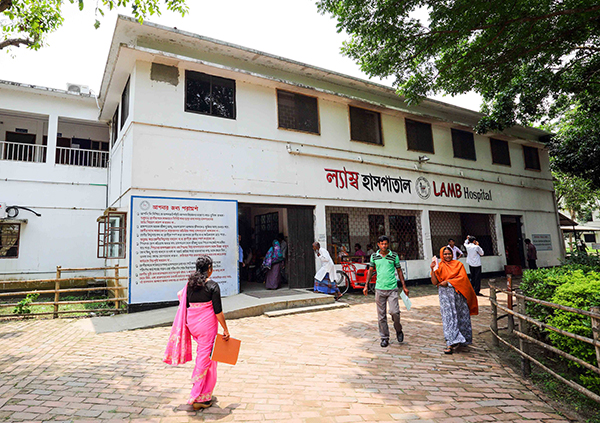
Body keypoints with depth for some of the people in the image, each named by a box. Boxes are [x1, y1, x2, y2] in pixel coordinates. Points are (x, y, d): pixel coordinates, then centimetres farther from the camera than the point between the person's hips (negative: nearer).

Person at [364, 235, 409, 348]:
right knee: (381, 315, 5)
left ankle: (398, 330, 21)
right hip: (379, 289, 1)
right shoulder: (374, 256, 4)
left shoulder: (394, 256, 1)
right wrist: (366, 286, 10)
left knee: (394, 312, -9)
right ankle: (384, 338, 19)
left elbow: (399, 270, 9)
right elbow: (370, 270, 12)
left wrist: (404, 286, 9)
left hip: (392, 289, -1)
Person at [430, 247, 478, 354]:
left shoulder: (458, 264, 7)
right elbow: (434, 282, -4)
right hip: (445, 295, -1)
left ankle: (463, 339, 20)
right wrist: (433, 269, -16)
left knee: (461, 317, 5)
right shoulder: (439, 266, 6)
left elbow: (462, 277, -7)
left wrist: (448, 282, -14)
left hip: (458, 294, 1)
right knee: (448, 317, -4)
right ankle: (451, 343, -2)